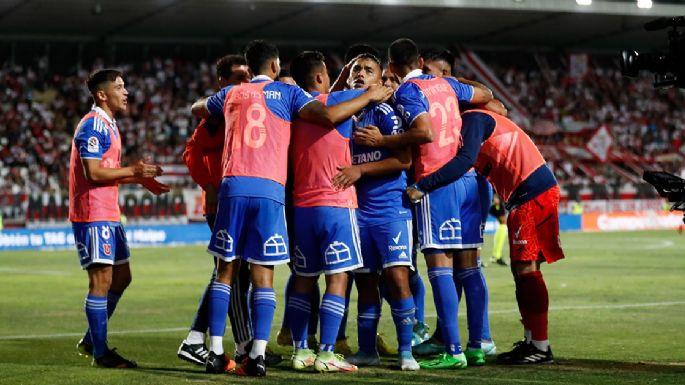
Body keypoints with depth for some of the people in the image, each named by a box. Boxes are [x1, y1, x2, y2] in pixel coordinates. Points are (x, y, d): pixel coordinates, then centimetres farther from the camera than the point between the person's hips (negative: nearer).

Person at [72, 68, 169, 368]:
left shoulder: (108, 125, 19)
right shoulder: (93, 125, -13)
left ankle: (91, 340, 23)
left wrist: (140, 180, 14)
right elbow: (93, 173, -21)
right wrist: (133, 171, -17)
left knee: (121, 276, 14)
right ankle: (100, 352, -2)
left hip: (109, 214, 10)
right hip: (93, 215, -10)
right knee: (102, 279, -7)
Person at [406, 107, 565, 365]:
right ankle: (530, 341, 19)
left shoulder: (472, 120, -9)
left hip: (534, 193, -10)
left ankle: (541, 347, -6)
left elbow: (465, 161, -25)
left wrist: (421, 187, -26)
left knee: (526, 268, -8)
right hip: (523, 198, 10)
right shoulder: (478, 120, 20)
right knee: (521, 269, 12)